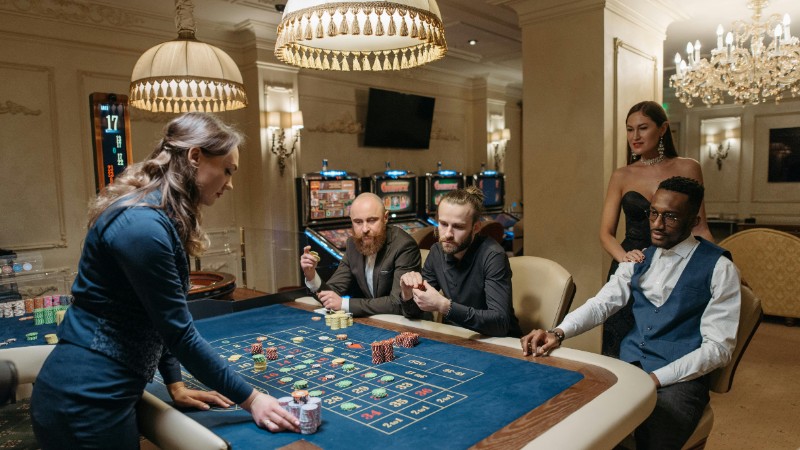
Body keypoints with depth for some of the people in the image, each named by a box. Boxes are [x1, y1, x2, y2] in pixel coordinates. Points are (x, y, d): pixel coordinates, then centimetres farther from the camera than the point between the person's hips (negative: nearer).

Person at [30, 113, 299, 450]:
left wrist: (175, 386, 10)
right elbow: (180, 333, -22)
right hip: (86, 401, -9)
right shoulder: (142, 224, -25)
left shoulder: (160, 216, 6)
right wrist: (250, 399, -16)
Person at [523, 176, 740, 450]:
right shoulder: (638, 260, 11)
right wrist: (558, 333, -15)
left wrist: (655, 379, -19)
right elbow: (600, 305, 4)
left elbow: (718, 348, -9)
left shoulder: (718, 268, -5)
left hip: (679, 378, -4)